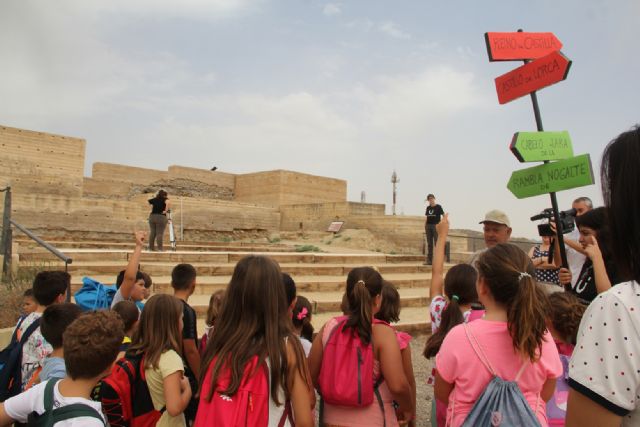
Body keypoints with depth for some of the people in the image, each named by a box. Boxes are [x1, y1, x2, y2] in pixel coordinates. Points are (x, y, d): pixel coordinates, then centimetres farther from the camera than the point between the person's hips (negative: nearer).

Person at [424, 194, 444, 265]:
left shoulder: (438, 207, 0)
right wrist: (425, 227, 10)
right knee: (429, 243, 6)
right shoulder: (428, 208, 14)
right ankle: (429, 260, 9)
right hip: (428, 226, 5)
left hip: (436, 225, -5)